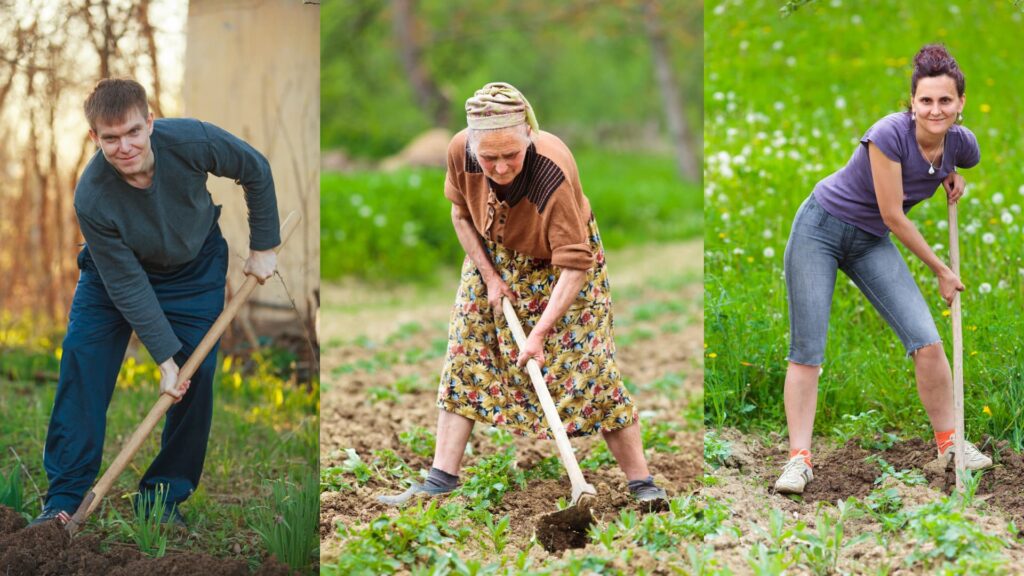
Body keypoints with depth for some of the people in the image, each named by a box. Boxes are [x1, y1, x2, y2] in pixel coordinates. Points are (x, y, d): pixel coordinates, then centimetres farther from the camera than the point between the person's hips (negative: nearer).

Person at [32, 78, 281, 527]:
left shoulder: (192, 141, -33)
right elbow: (127, 286, -25)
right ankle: (65, 498, -2)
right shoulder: (91, 199, -33)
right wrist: (165, 358, -24)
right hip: (114, 269, -1)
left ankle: (165, 497, 7)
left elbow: (256, 171, -12)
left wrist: (263, 247, -6)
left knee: (196, 377, -6)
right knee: (81, 364, -11)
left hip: (194, 269, 1)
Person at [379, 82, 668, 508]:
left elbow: (573, 265, -36)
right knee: (465, 358, 0)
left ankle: (642, 483, -4)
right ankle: (442, 479, 5)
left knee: (587, 368, -9)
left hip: (557, 265, -4)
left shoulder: (553, 172, -39)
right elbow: (462, 214, -3)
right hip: (493, 257, 5)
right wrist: (488, 276, -10)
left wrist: (540, 333, -40)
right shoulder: (460, 151, -25)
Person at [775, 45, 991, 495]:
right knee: (807, 351, -6)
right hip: (820, 229, -5)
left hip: (870, 243, 5)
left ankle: (949, 443, 11)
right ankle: (799, 458, 0)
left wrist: (953, 178, -2)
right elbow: (893, 216, -21)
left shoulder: (963, 144, -9)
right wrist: (941, 271, -12)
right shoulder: (890, 134, -27)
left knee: (927, 341, -6)